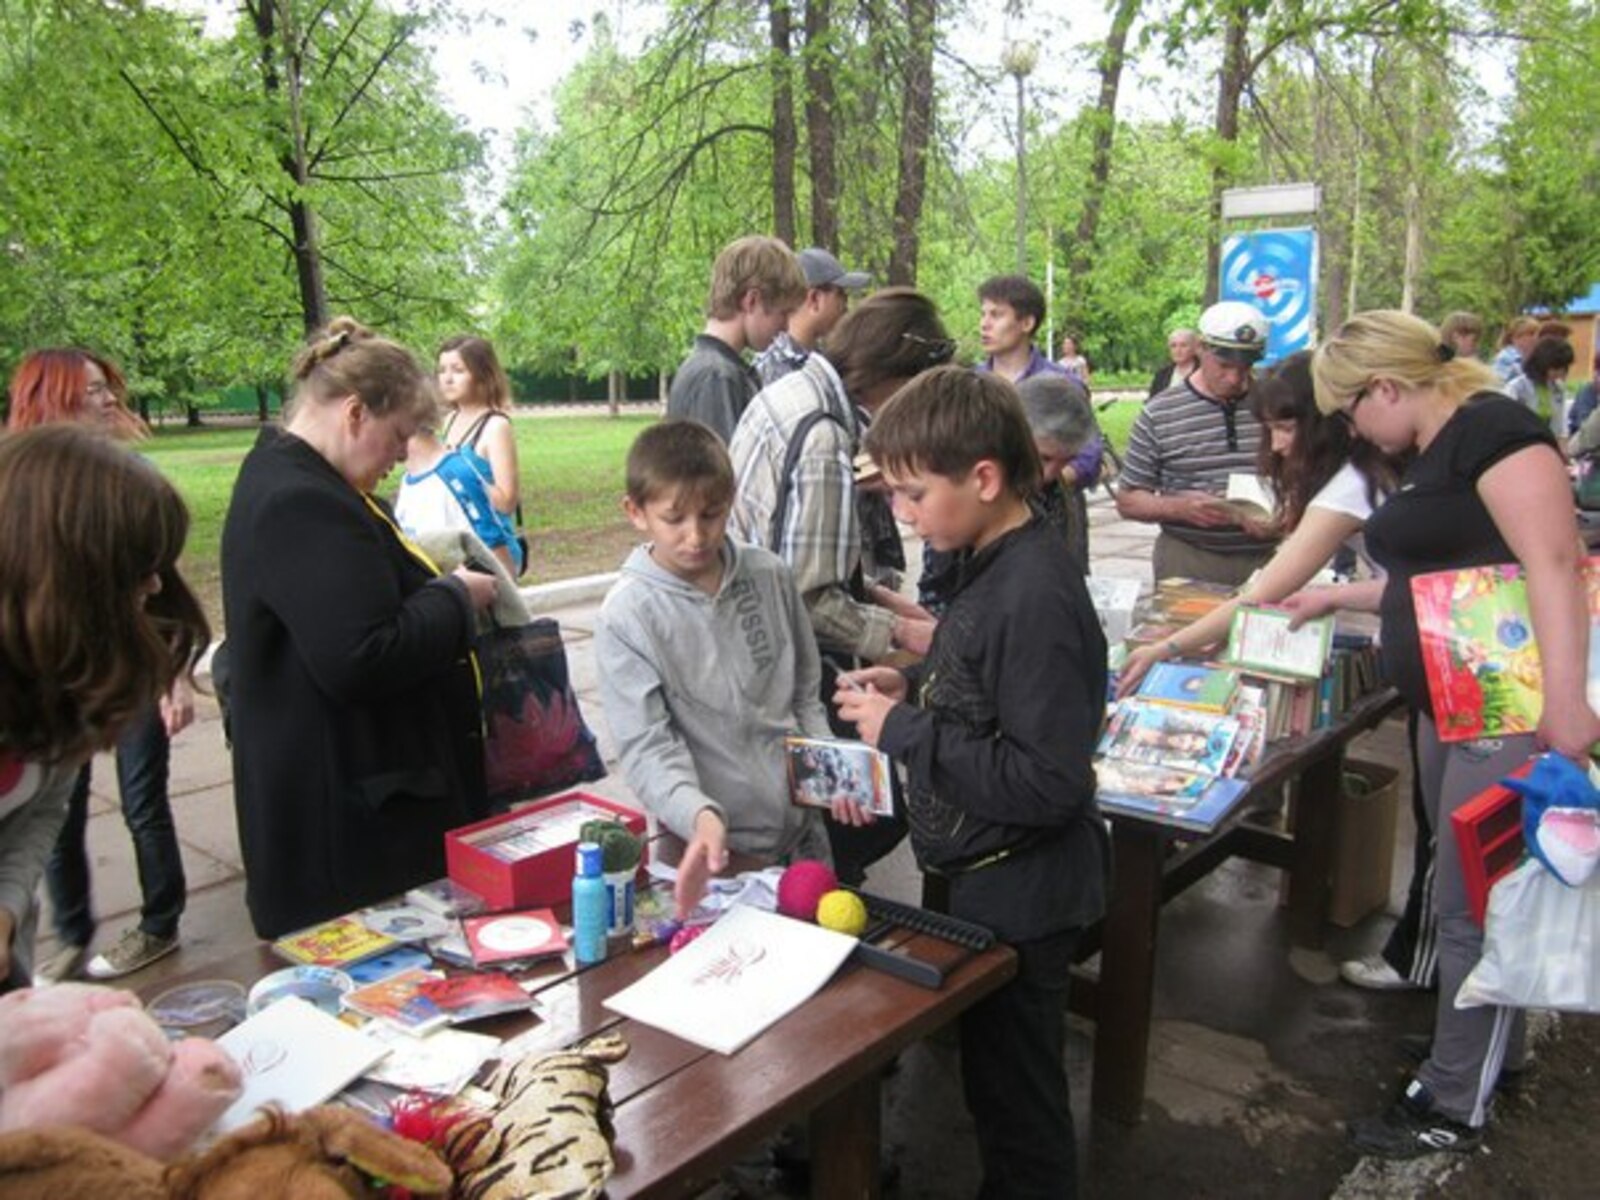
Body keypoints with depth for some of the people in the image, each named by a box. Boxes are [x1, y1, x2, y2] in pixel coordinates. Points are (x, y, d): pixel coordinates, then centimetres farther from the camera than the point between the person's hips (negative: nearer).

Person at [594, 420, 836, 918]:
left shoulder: (770, 577, 0)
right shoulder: (627, 615, -12)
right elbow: (647, 746, -17)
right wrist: (700, 815, -33)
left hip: (802, 826, 4)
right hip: (714, 844, -4)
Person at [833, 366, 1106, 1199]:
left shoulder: (1034, 597, -27)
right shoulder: (1000, 568, 2)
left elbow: (1048, 781, -30)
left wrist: (904, 732, -24)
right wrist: (913, 688, 0)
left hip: (1020, 896, -9)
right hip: (990, 877, 9)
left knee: (1015, 1100, 11)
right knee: (998, 1079, 26)